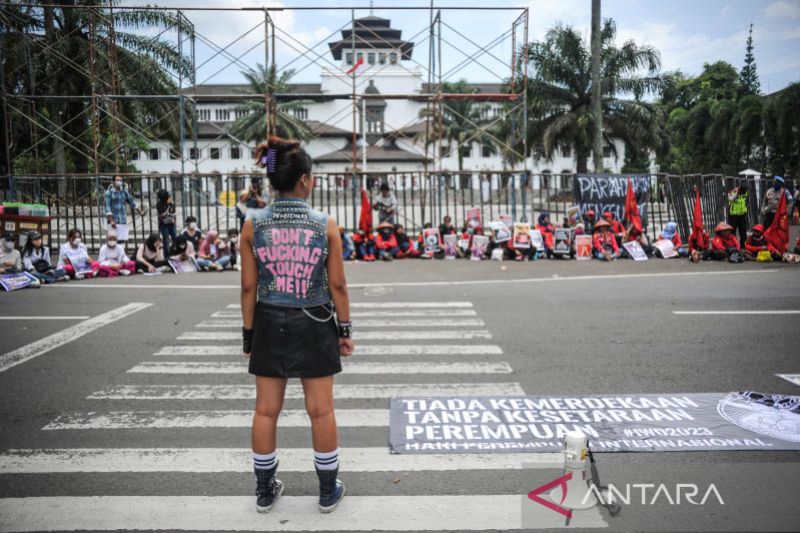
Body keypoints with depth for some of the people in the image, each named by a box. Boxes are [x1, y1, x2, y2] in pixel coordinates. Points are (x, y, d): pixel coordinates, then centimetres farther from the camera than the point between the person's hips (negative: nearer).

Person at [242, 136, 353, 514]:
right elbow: (337, 286, -6)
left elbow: (249, 287, -3)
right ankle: (328, 491, 25)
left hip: (269, 324, 2)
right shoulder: (326, 225, -10)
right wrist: (345, 329, 5)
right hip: (314, 324, -1)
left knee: (266, 410, 14)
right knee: (321, 410, 10)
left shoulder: (253, 226, -6)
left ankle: (265, 490, 30)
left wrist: (248, 333, 7)